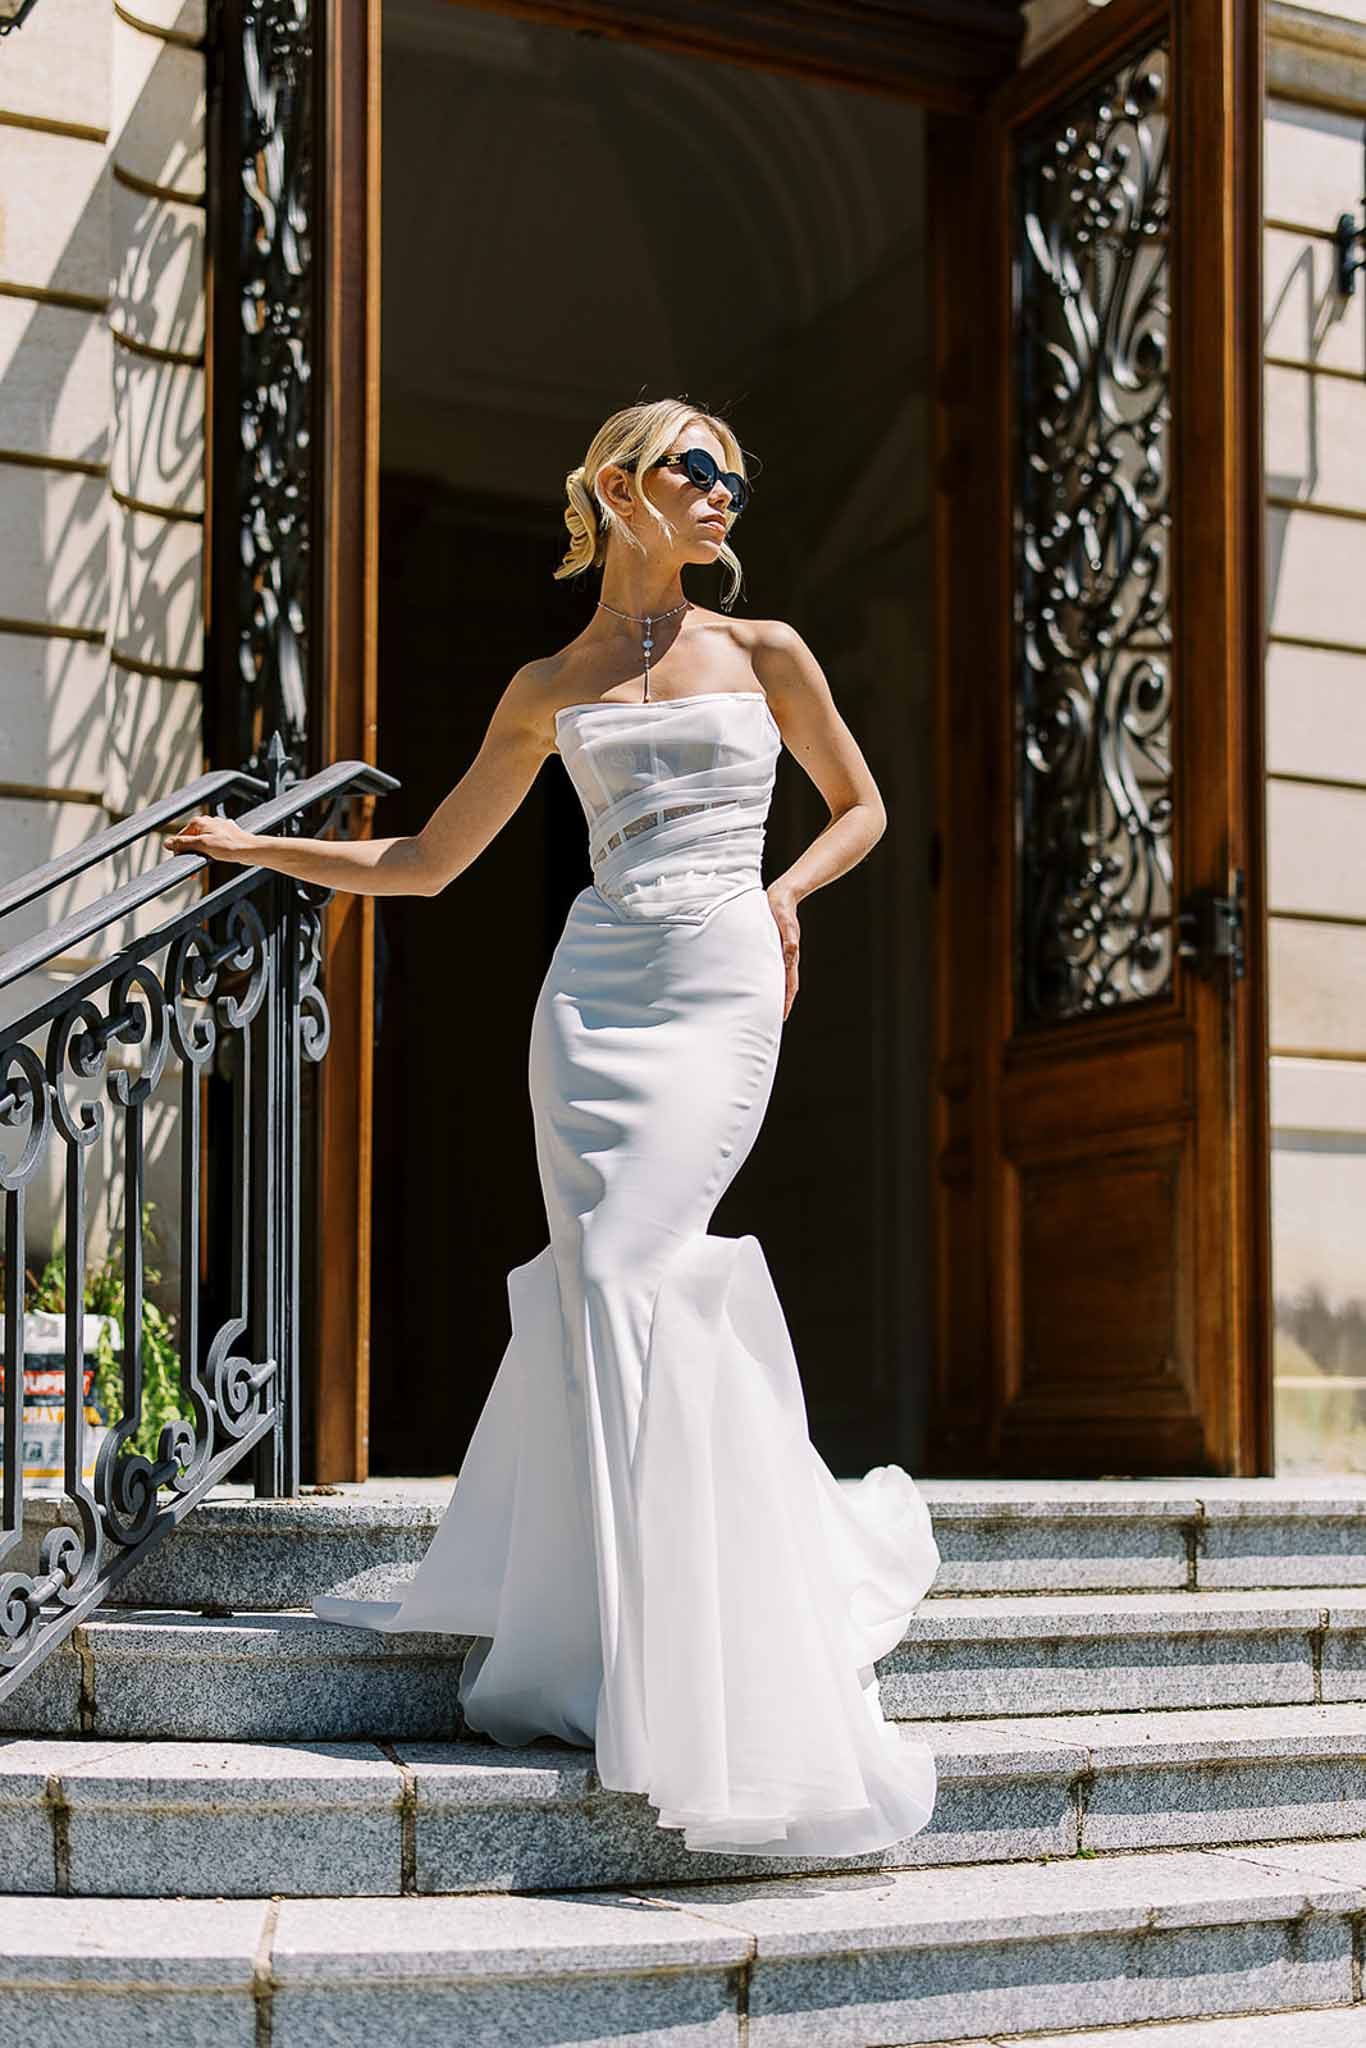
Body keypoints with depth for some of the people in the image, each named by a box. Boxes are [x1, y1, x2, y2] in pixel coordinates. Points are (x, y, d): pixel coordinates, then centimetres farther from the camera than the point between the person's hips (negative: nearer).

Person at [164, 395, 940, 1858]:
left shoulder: (765, 651, 11)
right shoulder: (548, 690, 13)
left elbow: (860, 806, 20)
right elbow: (423, 863, 19)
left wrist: (784, 892, 2)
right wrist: (261, 846, 15)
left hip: (725, 987, -2)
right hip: (596, 987, 2)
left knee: (628, 1275, -14)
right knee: (602, 1279, -7)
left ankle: (680, 1651, -7)